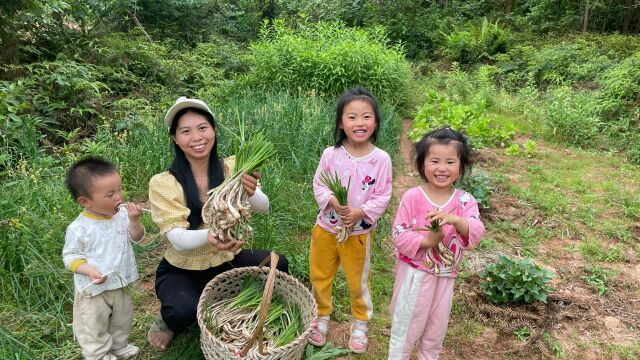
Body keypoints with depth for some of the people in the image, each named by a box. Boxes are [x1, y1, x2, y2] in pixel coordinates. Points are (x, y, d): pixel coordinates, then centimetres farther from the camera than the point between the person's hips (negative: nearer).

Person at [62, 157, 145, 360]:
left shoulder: (122, 214, -10)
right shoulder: (79, 229, -22)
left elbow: (136, 237, -3)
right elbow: (71, 256, -13)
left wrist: (134, 221, -23)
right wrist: (90, 271, -28)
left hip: (120, 285, 5)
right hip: (93, 290, -5)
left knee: (122, 320, 25)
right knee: (94, 328, 14)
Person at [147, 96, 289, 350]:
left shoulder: (232, 167, -11)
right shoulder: (162, 183, -18)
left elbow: (263, 208, -21)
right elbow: (178, 239, -26)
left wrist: (251, 193, -46)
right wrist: (209, 236, -48)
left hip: (228, 260, 3)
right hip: (182, 270, -3)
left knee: (278, 265, -17)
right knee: (184, 310, -32)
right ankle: (168, 319, 7)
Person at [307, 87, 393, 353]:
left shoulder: (381, 159, -14)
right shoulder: (330, 154, -12)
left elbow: (383, 196, -11)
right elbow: (318, 184, -4)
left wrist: (361, 213, -24)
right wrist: (333, 202, -22)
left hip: (359, 231, -1)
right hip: (326, 227, 2)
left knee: (358, 281, 17)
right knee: (319, 276, 18)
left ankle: (361, 322, 42)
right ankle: (321, 316, 44)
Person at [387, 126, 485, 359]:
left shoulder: (465, 201, -7)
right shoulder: (412, 197, -13)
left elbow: (476, 233, -21)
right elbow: (399, 235, -12)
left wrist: (456, 220, -40)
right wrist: (427, 241, -25)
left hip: (445, 277, 3)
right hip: (414, 273, -3)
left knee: (436, 329, 22)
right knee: (405, 326, 13)